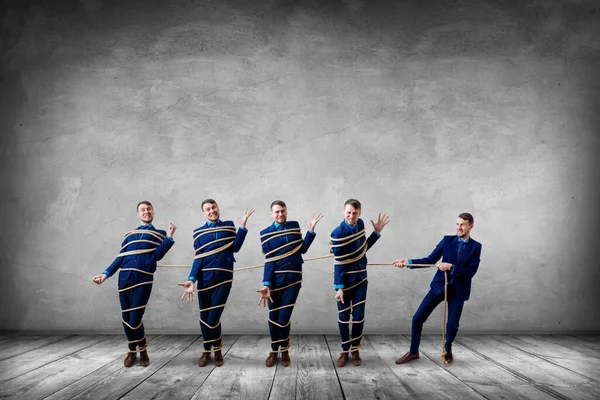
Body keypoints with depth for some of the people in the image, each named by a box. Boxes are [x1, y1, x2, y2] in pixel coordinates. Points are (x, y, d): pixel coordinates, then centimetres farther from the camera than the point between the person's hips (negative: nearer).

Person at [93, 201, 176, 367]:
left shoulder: (159, 234, 11)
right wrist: (106, 274, 8)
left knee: (135, 319, -6)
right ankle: (132, 351, 26)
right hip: (124, 279, 3)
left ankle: (142, 350, 19)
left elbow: (157, 256, -4)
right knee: (126, 319, 6)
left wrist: (169, 237, -11)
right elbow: (120, 258, 16)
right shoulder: (129, 234, 19)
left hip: (143, 280, -3)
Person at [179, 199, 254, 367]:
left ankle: (217, 349, 22)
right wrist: (191, 280, -13)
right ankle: (207, 351, 28)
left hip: (223, 278, -1)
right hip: (205, 278, 1)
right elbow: (198, 258, 0)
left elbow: (235, 247, -3)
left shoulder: (229, 225, 9)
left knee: (213, 318, -4)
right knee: (204, 317, 6)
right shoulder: (198, 232, 7)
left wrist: (242, 226, -7)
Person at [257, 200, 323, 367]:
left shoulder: (295, 226, 7)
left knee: (284, 318, -1)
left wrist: (311, 230, 1)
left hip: (293, 280, 1)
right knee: (273, 318, 8)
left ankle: (284, 351, 22)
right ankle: (274, 351, 28)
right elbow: (269, 261, -7)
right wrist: (266, 284, -16)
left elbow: (302, 249, 6)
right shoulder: (266, 233, -2)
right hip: (275, 281, -1)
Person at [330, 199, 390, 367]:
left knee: (358, 317, 6)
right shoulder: (338, 234, -20)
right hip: (345, 281, -4)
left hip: (360, 279, 4)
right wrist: (339, 287, -21)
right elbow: (339, 264, -19)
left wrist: (377, 232, 6)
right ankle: (345, 351, 23)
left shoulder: (360, 224, -2)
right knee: (343, 317, 6)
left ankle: (355, 350, 23)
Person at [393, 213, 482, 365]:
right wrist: (408, 262, -13)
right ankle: (413, 351, 17)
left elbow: (471, 271, -11)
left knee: (452, 325, 0)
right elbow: (430, 260, -3)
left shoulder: (475, 247, -2)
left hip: (458, 291, -1)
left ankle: (447, 350, 33)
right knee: (418, 318, -1)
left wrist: (451, 267, -24)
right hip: (438, 286, 1)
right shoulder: (447, 240, 1)